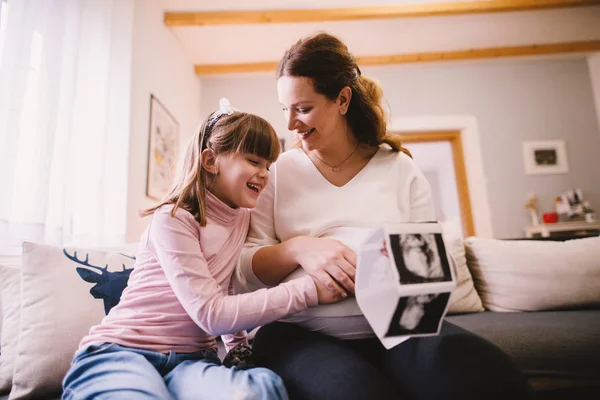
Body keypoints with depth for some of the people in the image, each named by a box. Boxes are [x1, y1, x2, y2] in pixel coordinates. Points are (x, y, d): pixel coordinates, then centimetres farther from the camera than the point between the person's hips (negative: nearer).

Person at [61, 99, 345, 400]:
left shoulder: (245, 220, 8)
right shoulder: (173, 219, -12)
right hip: (121, 352, -3)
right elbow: (211, 313, -20)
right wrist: (308, 290, -22)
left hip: (190, 359, 4)